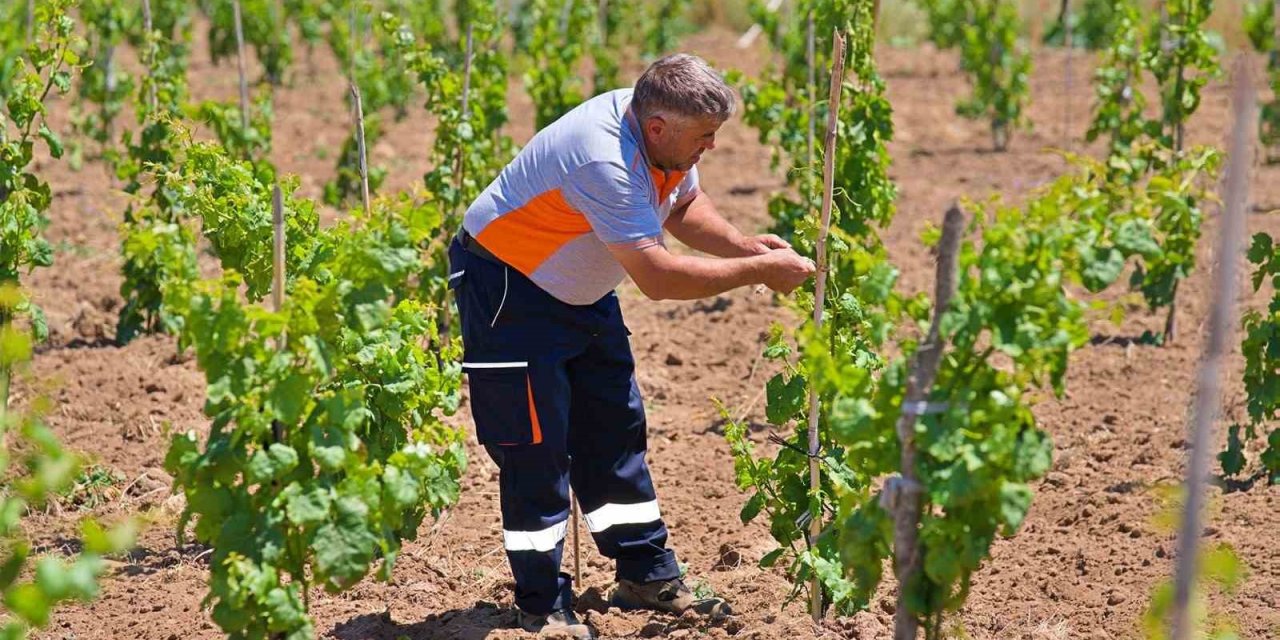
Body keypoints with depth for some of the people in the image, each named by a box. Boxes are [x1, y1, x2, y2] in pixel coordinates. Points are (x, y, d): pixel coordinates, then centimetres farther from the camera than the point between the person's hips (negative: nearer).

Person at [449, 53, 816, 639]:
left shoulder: (663, 139, -8)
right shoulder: (603, 162, -36)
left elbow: (684, 207, 12)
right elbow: (658, 276, -36)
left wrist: (741, 244, -6)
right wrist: (757, 271, -28)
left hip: (581, 293, 10)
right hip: (506, 288, -9)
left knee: (615, 430, 11)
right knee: (536, 446, -8)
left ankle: (647, 577, 20)